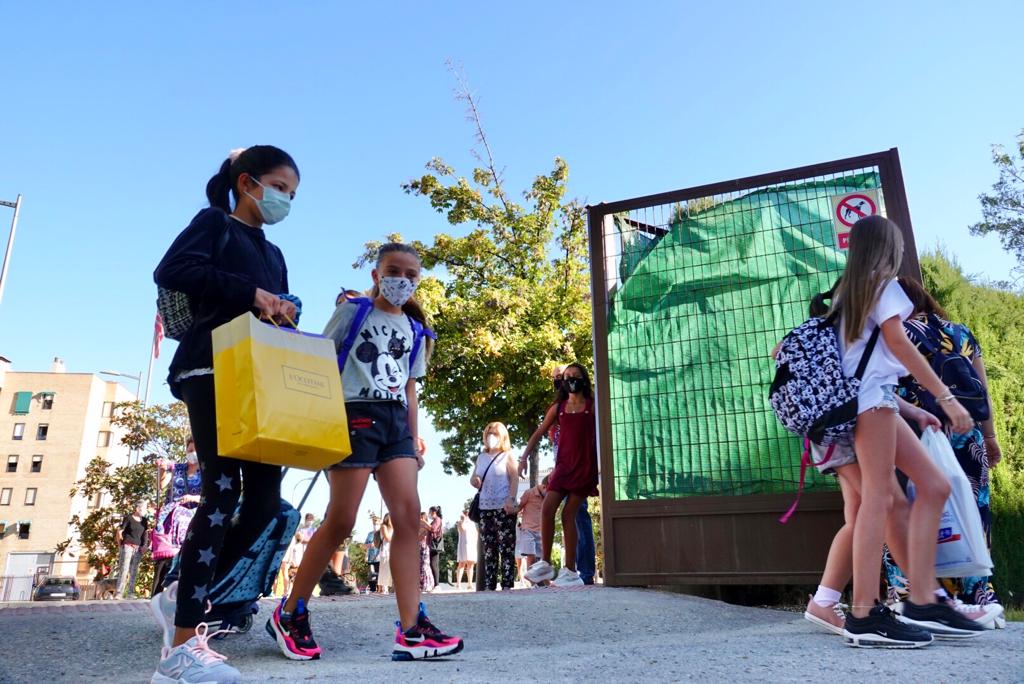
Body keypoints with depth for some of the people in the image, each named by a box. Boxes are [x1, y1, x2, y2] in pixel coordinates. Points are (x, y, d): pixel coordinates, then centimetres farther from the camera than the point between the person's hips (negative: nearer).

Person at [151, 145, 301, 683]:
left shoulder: (274, 254, 27)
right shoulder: (214, 223, 6)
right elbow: (172, 271, -12)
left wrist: (285, 312, 1)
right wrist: (250, 293, -18)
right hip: (212, 370, -8)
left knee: (265, 497, -1)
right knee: (223, 489, -15)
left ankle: (187, 594, 17)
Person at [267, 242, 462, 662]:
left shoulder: (414, 328, 19)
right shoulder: (353, 311, 5)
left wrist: (415, 439, 15)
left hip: (396, 421, 5)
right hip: (355, 415, -5)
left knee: (409, 515, -8)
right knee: (341, 521, -5)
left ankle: (411, 630, -8)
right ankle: (290, 614, 14)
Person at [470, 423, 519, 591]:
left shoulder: (507, 455, 4)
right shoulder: (481, 457, 19)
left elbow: (515, 478, -6)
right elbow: (473, 478, 24)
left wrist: (511, 499, -19)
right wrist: (474, 481, -1)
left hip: (504, 507, -5)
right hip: (485, 507, 5)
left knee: (506, 546, -8)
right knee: (488, 548, 5)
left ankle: (507, 584, -8)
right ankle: (489, 585, 8)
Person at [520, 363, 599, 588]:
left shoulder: (593, 405, 3)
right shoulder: (558, 407, 12)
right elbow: (539, 433, 14)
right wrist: (524, 457, 5)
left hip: (585, 465, -3)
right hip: (564, 464, 3)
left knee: (568, 514, -7)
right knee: (547, 508, -10)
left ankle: (570, 571, -1)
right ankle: (545, 563, -1)